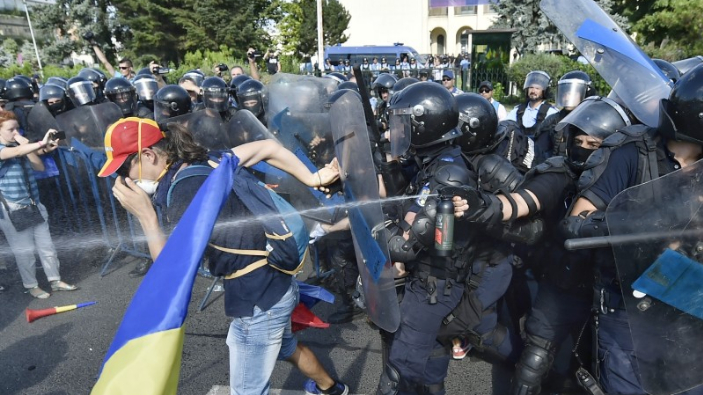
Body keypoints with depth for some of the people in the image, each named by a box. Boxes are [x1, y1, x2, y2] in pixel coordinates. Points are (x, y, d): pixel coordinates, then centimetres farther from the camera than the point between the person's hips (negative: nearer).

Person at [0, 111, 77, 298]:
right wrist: (42, 143, -40)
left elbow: (40, 167, 4)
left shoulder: (20, 146, 9)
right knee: (25, 250, 4)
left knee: (46, 245, 10)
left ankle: (55, 281, 21)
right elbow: (18, 152, -30)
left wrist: (27, 145, -5)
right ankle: (31, 285, 20)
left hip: (33, 205, 6)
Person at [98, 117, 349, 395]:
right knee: (284, 347, 35)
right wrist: (313, 180, 4)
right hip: (274, 281, 9)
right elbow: (268, 147, 2)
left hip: (258, 300, -9)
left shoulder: (185, 194, -25)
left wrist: (146, 216, -21)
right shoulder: (205, 162, 0)